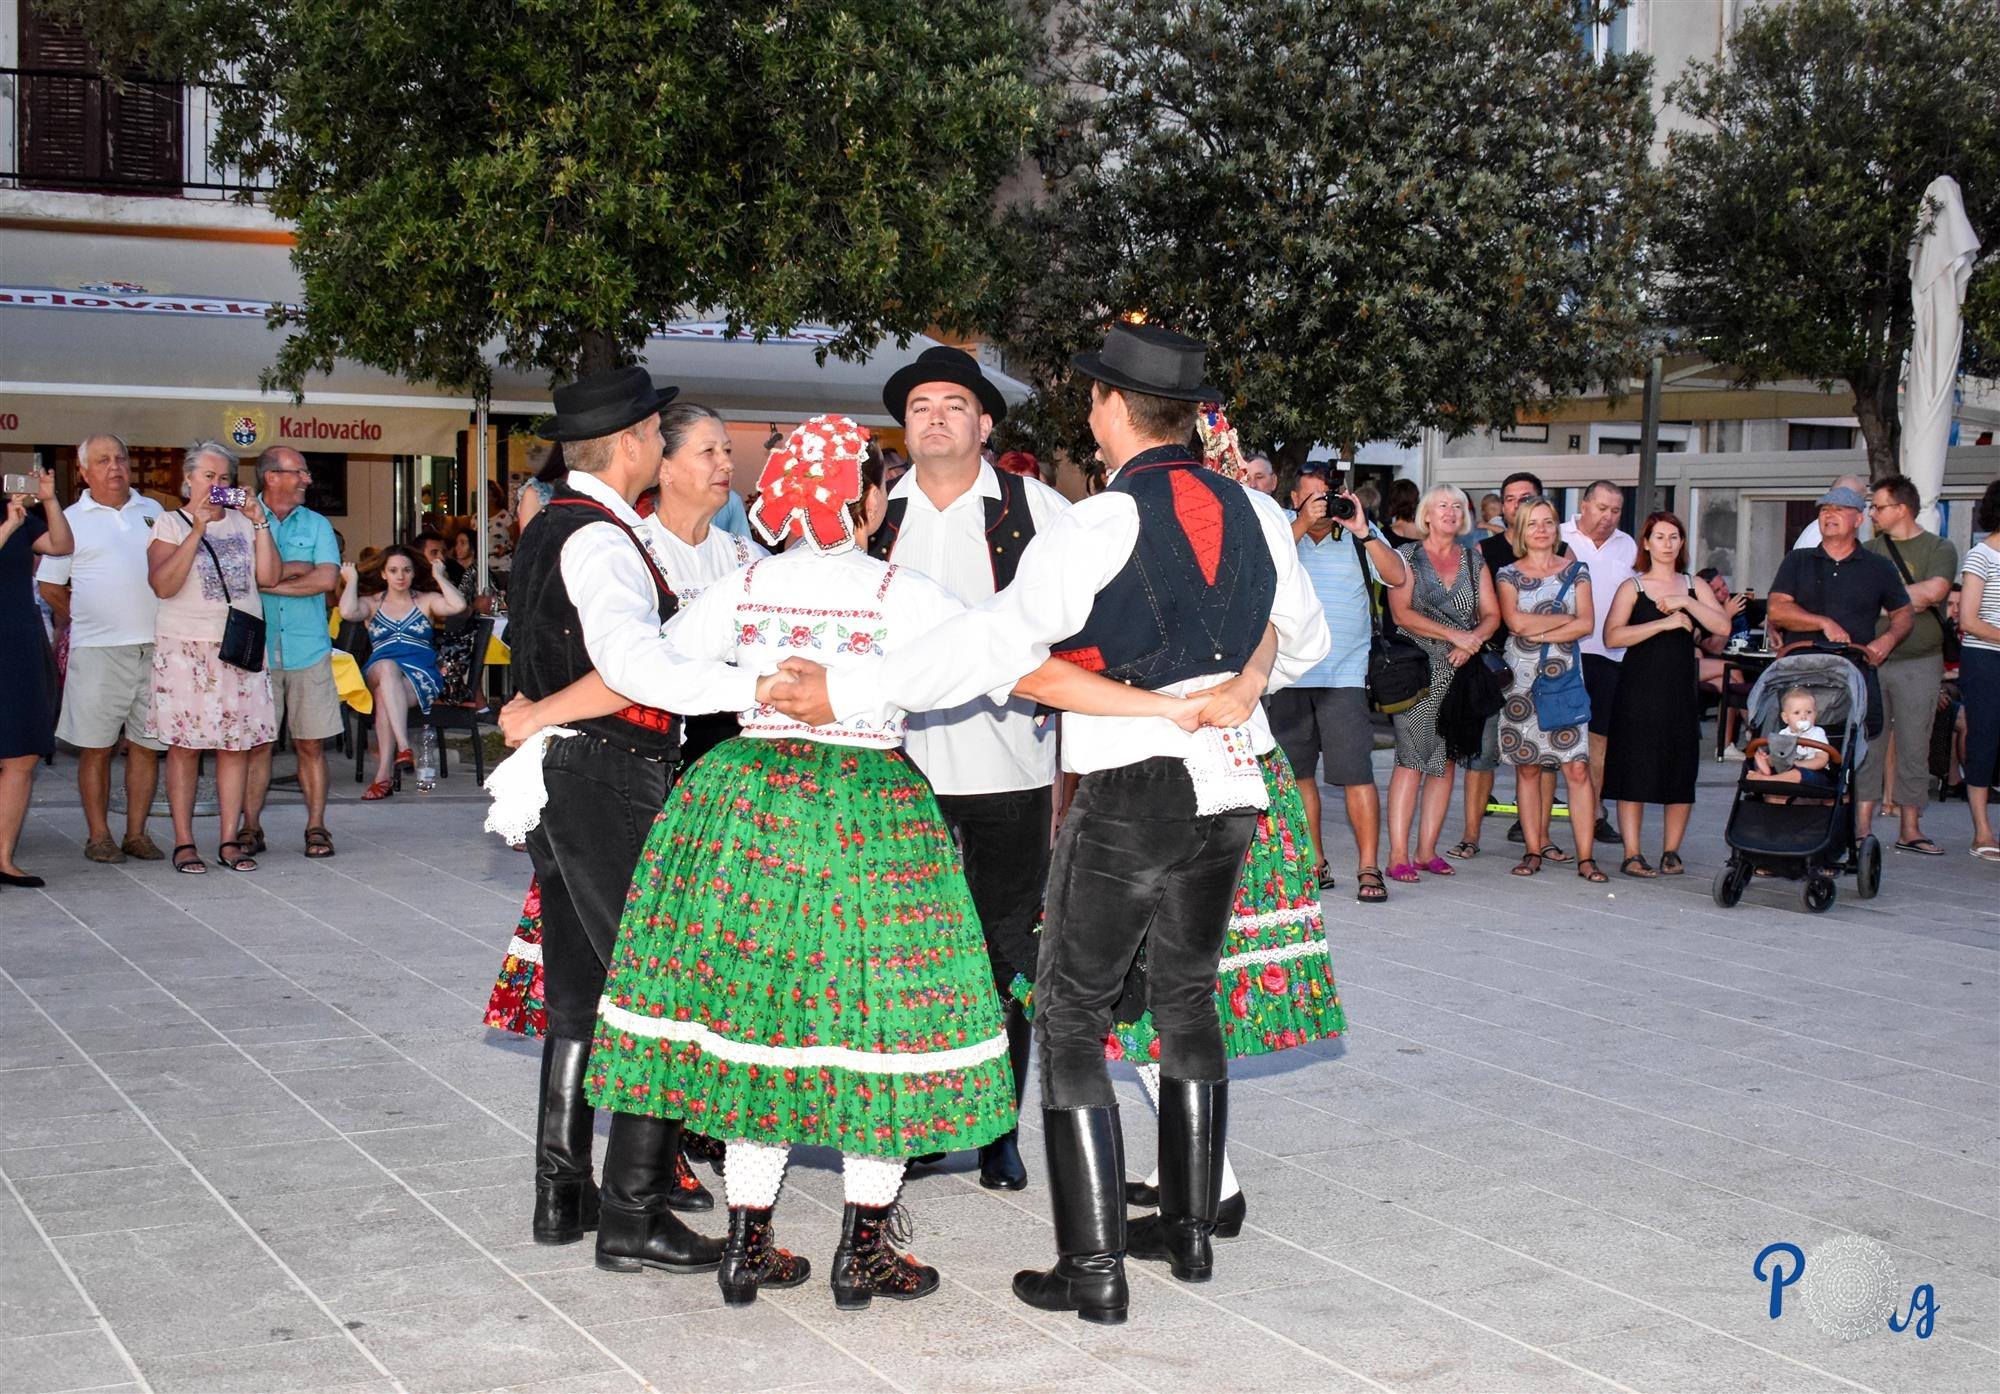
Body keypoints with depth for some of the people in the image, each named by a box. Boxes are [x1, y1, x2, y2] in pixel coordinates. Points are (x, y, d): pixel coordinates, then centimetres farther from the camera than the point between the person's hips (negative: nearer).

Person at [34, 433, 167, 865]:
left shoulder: (153, 512, 14)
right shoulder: (72, 519, 5)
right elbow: (50, 587, 9)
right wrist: (85, 624, 9)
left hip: (154, 647, 3)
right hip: (98, 651, -3)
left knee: (147, 744, 4)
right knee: (96, 747, -1)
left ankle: (136, 833, 11)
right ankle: (98, 836, 6)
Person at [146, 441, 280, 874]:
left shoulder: (243, 522, 12)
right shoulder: (171, 523, 2)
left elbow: (268, 577, 1)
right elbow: (163, 584, -14)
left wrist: (260, 521, -3)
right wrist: (198, 529, -17)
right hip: (186, 648, -3)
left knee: (237, 745, 2)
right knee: (184, 746, -2)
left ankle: (230, 840, 8)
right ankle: (184, 843, 4)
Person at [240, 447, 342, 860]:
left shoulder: (317, 525, 11)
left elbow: (328, 579, -5)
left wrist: (269, 581, -8)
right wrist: (299, 568, -5)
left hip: (308, 651, 2)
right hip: (257, 650, -2)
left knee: (311, 744, 3)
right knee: (256, 743, 1)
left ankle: (316, 827, 9)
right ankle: (250, 828, 9)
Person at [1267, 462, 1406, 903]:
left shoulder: (1361, 532, 3)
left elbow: (1396, 577, -7)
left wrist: (1363, 532, -17)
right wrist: (1303, 524, -22)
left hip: (1344, 673, -2)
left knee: (1356, 773, -8)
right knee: (1297, 771, 10)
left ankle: (1369, 869, -5)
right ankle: (1314, 862, 22)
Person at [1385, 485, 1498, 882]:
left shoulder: (1474, 559, 15)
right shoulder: (1407, 556, 2)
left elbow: (1492, 614, 11)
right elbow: (1401, 612, -9)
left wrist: (1473, 640, -10)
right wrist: (1454, 635, -15)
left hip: (1462, 670, 5)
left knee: (1445, 760, 4)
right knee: (1412, 759, -11)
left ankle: (1427, 850, 9)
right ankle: (1398, 854, -11)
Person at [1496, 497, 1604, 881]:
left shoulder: (1576, 570, 10)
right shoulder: (1509, 574, 7)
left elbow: (1587, 624, -2)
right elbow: (1514, 621, -9)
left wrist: (1539, 633, -9)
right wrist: (1566, 619, -4)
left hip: (1565, 680, 0)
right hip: (1522, 681, 0)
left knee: (1577, 767, -7)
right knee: (1527, 769, 1)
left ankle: (1585, 856, -6)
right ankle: (1534, 850, 8)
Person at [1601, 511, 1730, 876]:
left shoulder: (1694, 587, 12)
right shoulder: (1632, 587, 3)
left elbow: (1723, 627, -2)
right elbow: (1612, 636, -11)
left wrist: (1685, 603, -12)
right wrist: (1664, 623, -16)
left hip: (1681, 688, 3)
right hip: (1639, 689, -3)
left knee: (1681, 770, 4)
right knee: (1634, 770, -5)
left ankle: (1671, 851, 15)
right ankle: (1632, 854, -2)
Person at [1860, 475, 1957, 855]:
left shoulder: (1939, 549, 2)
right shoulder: (1869, 550, 13)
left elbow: (1934, 591, -15)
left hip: (1919, 663, -3)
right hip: (1869, 661, 3)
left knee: (1914, 748, 1)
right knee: (1867, 745, 1)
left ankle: (1910, 830, 8)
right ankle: (1862, 827, 5)